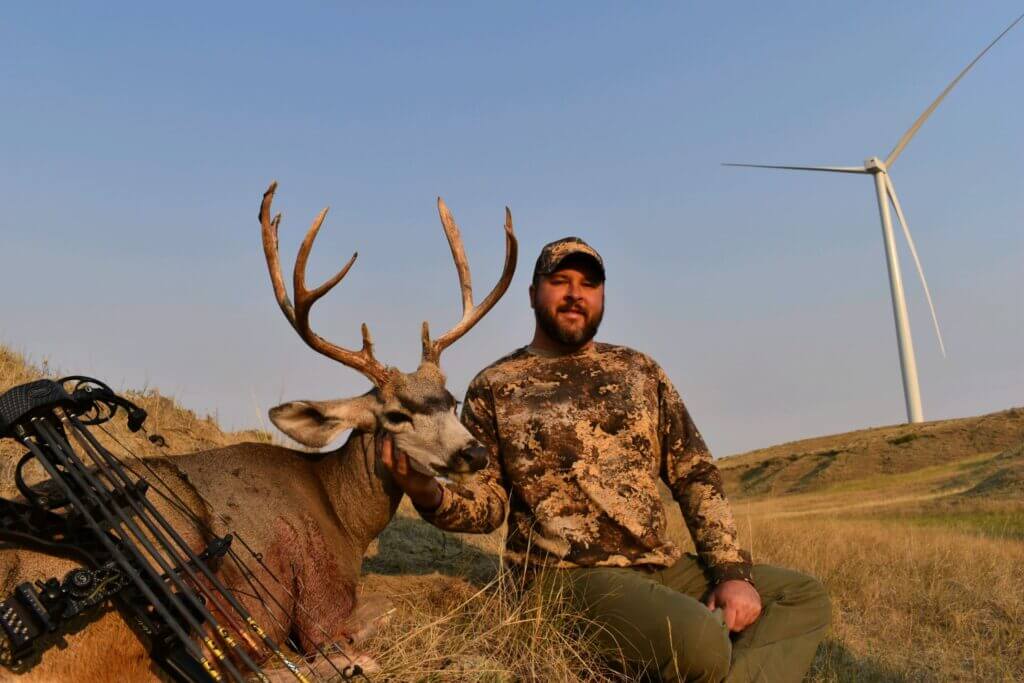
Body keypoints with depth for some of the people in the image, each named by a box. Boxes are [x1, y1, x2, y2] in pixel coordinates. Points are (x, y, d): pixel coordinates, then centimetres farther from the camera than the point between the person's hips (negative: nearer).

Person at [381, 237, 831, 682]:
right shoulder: (493, 389, 2)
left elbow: (696, 475, 10)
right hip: (571, 575, -6)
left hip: (662, 565, 6)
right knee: (701, 642, -31)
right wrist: (429, 494, -23)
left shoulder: (638, 371, 12)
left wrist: (733, 572, -2)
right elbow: (487, 504, 0)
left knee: (805, 596, 2)